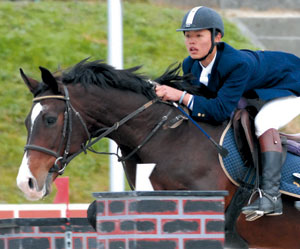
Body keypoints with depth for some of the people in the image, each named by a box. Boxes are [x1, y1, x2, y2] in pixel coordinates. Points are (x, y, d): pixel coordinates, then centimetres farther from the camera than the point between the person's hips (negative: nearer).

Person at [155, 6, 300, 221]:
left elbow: (221, 110, -44)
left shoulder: (238, 64, -40)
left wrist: (180, 96, -47)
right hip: (254, 94, 10)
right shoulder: (191, 65, -15)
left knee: (264, 123, -33)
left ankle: (271, 195, -40)